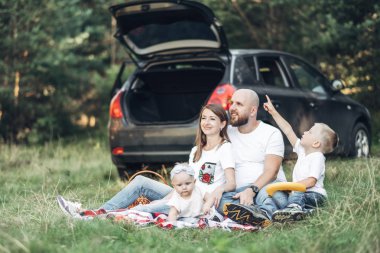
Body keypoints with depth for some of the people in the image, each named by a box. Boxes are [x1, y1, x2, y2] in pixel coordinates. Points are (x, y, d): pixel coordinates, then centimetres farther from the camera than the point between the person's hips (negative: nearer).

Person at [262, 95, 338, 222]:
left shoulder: (317, 157, -9)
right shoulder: (302, 150, 16)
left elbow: (311, 181, -18)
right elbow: (288, 131, 18)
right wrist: (273, 112, 19)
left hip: (315, 195, -9)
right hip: (299, 193, 9)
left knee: (297, 196, -40)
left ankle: (293, 208, -69)